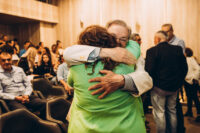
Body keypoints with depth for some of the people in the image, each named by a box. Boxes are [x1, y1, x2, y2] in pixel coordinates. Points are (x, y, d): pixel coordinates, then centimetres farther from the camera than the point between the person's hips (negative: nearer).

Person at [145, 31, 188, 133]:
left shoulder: (152, 51, -14)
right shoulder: (177, 49, 1)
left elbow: (149, 70, -18)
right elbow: (184, 68, 3)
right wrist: (179, 82, 12)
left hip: (159, 87, -5)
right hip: (174, 87, 6)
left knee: (159, 113, 7)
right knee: (172, 111, 20)